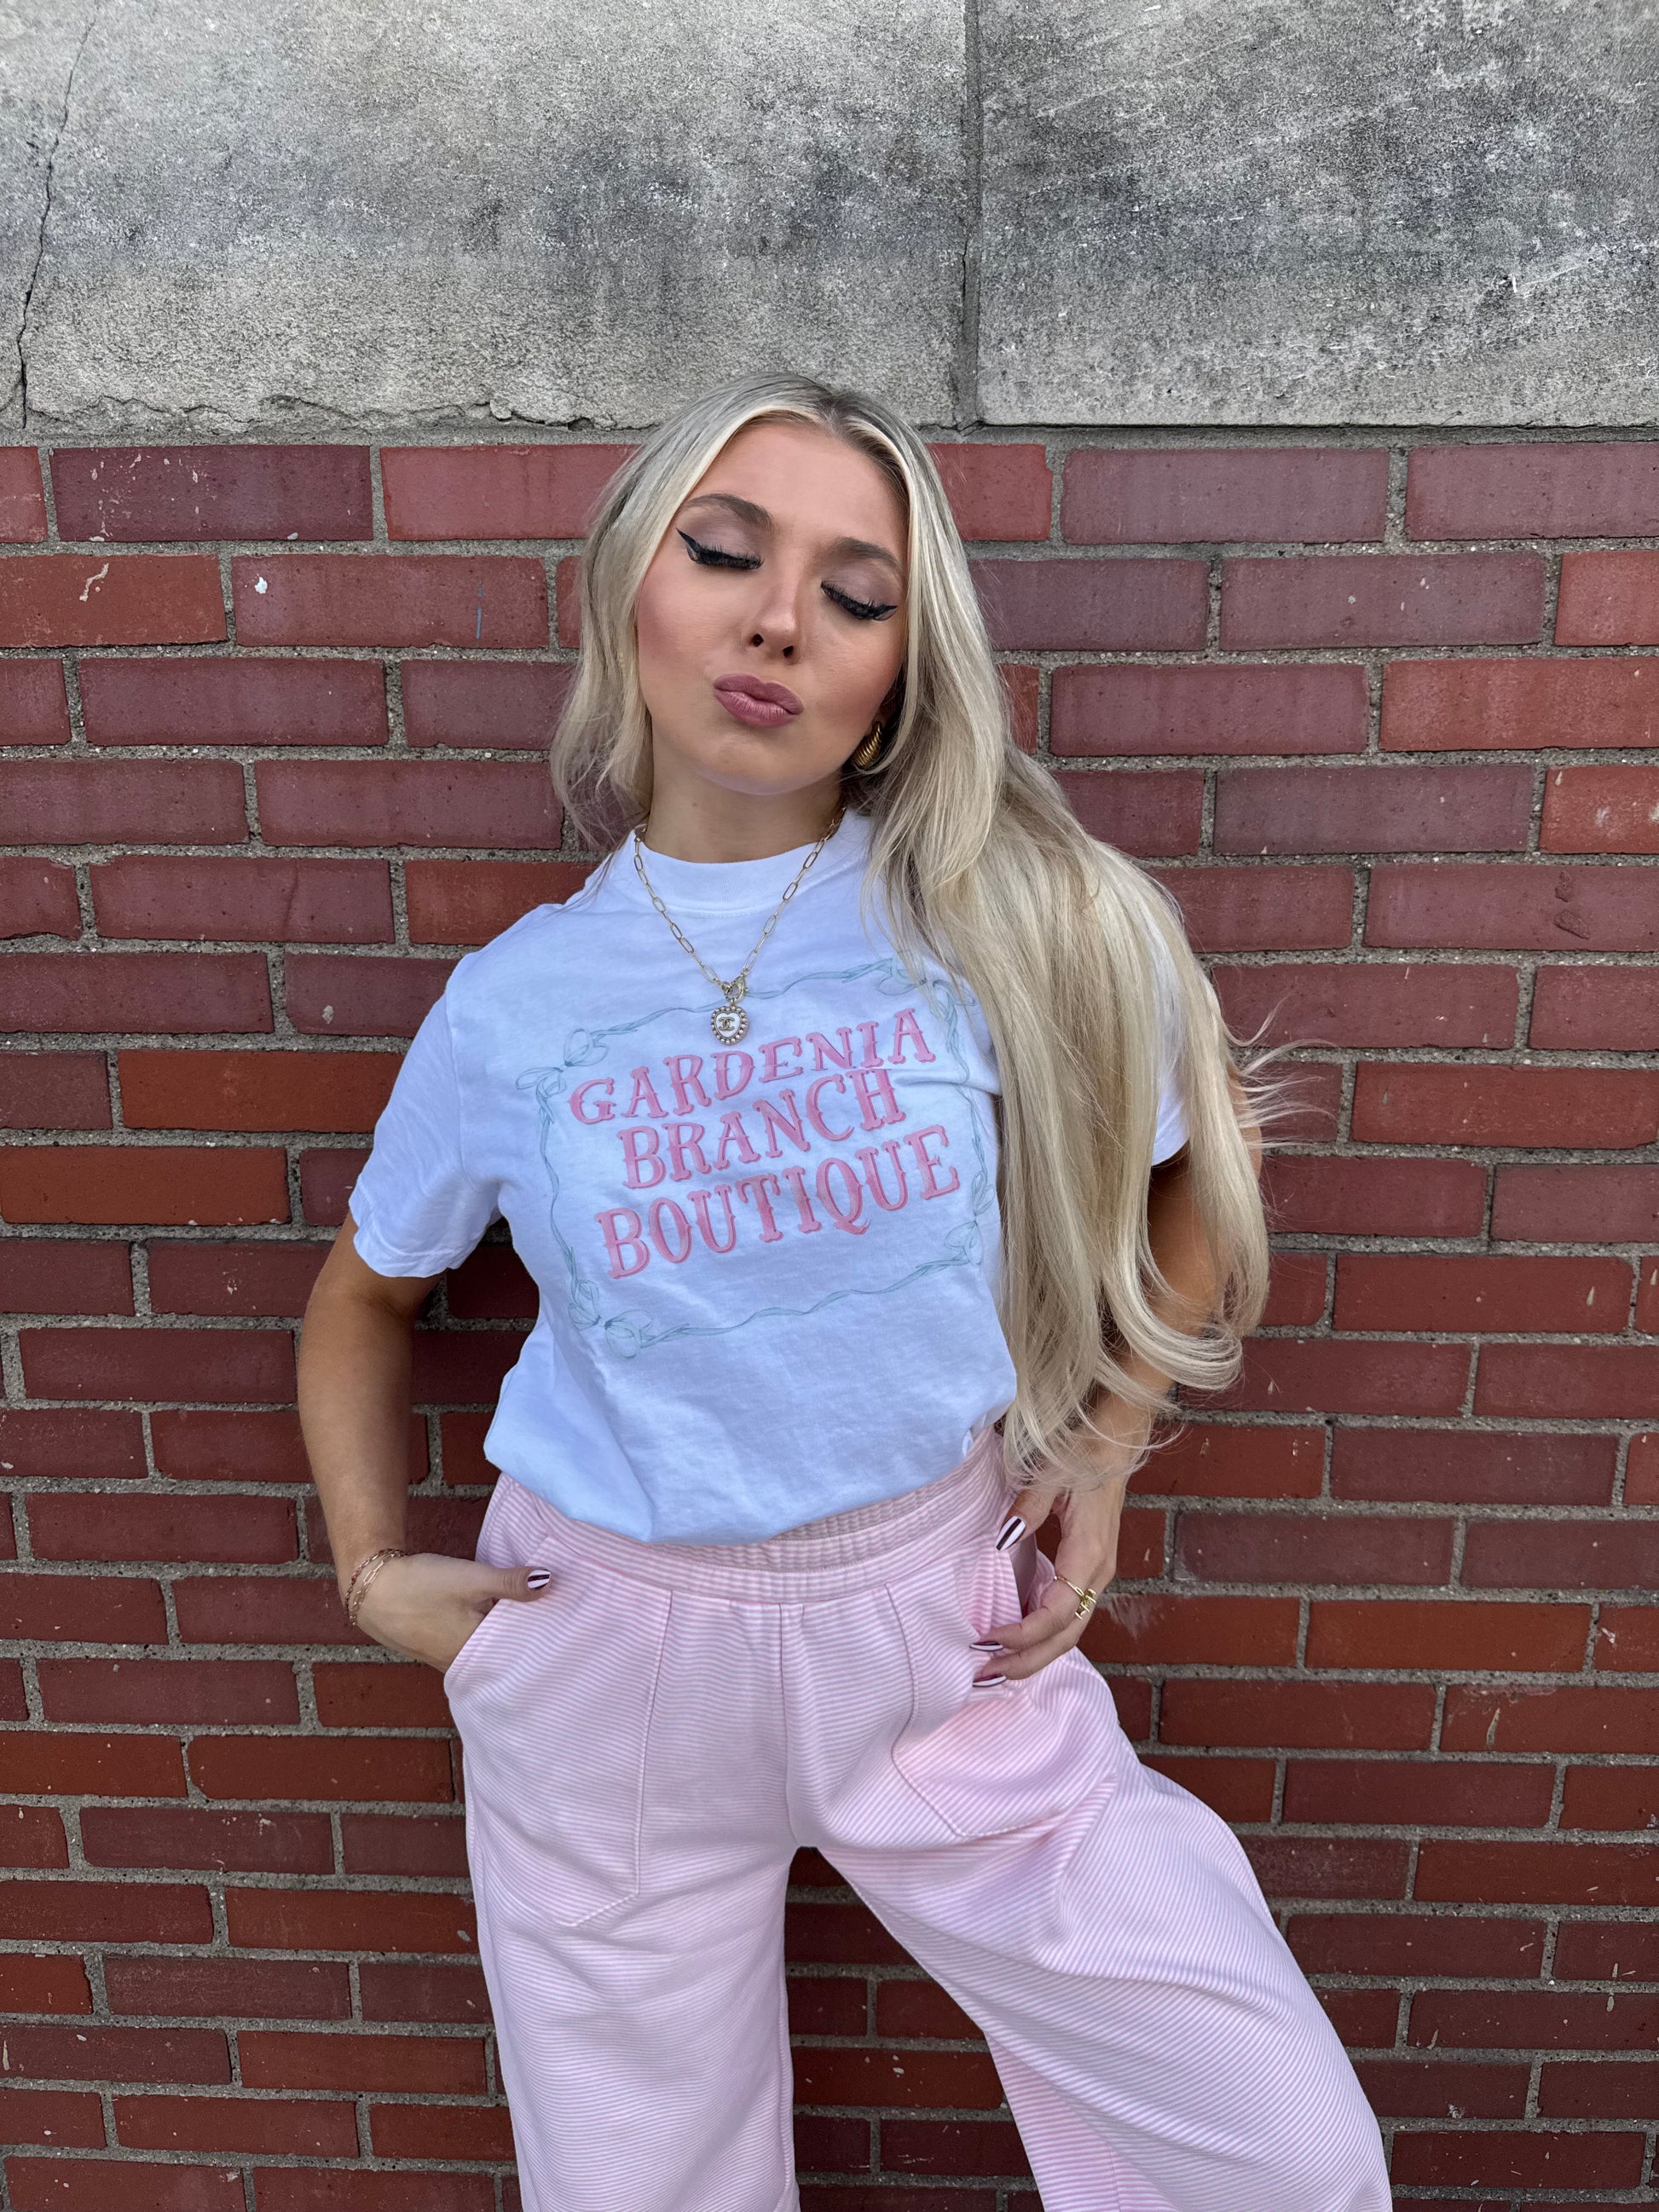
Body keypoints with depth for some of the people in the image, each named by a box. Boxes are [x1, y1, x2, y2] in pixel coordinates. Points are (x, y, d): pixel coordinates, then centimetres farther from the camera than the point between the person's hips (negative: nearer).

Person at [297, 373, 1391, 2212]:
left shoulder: (1010, 912, -11)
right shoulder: (512, 1001, -7)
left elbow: (1196, 1168, 6)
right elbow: (366, 1294, 11)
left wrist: (1104, 1450, 0)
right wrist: (371, 1569, 2)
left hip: (944, 1624, 0)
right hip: (610, 1653, 1)